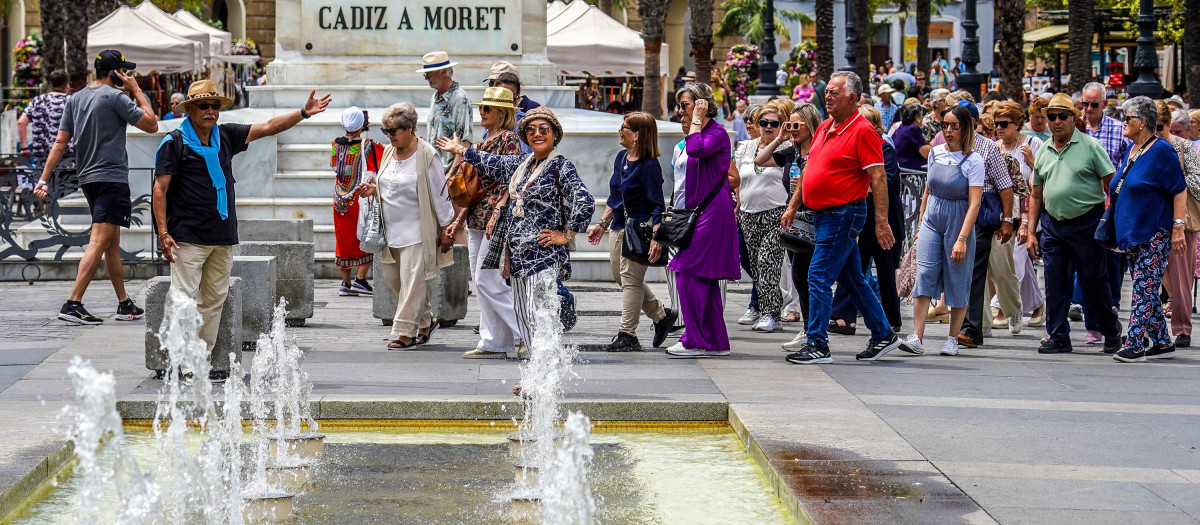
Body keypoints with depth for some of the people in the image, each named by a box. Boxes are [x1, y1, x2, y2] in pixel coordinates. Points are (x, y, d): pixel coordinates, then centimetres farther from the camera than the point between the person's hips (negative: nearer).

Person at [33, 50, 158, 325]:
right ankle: (73, 303, -21)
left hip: (87, 178, 8)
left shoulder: (75, 99, 13)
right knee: (99, 242, -12)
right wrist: (137, 92, 2)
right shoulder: (115, 96, -9)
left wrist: (44, 179, 9)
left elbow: (60, 142, 10)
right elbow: (152, 125, -5)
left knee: (113, 244, 15)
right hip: (112, 177, -8)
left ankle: (125, 304, 20)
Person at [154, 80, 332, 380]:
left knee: (215, 299, 8)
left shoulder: (225, 136, 13)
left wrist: (304, 113, 6)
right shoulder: (174, 142, -3)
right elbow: (160, 189, -6)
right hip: (188, 238, -6)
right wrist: (163, 232, -14)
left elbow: (268, 128, 16)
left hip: (222, 238, 6)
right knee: (185, 299, -8)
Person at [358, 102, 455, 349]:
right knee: (392, 278, 10)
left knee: (412, 280, -8)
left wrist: (446, 229, -7)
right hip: (391, 230, 8)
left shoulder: (426, 155, -12)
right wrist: (373, 189, 1)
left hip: (417, 231, -8)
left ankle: (405, 332, -3)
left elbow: (440, 194, -9)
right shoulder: (388, 152, 9)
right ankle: (426, 321, 26)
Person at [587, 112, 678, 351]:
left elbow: (657, 206, -18)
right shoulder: (621, 158, 9)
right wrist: (602, 223, 20)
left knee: (631, 279, -6)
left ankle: (627, 335, -2)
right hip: (618, 227, 9)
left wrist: (656, 238, -26)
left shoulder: (649, 165, -16)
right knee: (622, 278, 15)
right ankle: (662, 316, 29)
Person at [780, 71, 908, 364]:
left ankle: (817, 345, -7)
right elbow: (809, 170, 22)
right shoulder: (824, 128, 13)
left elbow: (878, 178, -17)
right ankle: (883, 336, 24)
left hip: (844, 214, -9)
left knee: (820, 278, -11)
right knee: (853, 279, 14)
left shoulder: (862, 131, -13)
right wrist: (793, 206, 22)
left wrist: (881, 221, -21)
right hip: (823, 214, 9)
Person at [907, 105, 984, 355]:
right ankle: (917, 337, -14)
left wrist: (962, 239, -21)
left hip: (958, 223, -4)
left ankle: (953, 339, 15)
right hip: (932, 221, 4)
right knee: (924, 274, -9)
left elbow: (974, 203, -14)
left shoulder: (973, 161, -9)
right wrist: (921, 224, 18)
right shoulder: (935, 153, 7)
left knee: (957, 282, 3)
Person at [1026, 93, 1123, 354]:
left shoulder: (1090, 146, -3)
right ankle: (1058, 337, 11)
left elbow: (1112, 185, -4)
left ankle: (1111, 332, 16)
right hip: (1052, 223, 5)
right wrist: (1031, 232, 12)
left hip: (1086, 223, -5)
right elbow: (1036, 195, 17)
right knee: (1055, 283, 3)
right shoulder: (1042, 152, 12)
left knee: (1094, 281, 1)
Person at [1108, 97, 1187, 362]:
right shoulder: (1131, 150, 14)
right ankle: (1162, 343, 15)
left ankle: (1134, 345, -14)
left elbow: (1180, 191, -13)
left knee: (1144, 288, -11)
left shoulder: (1161, 150, -11)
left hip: (1154, 235, -9)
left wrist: (1178, 228, -19)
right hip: (1132, 232, 9)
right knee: (1146, 290, 10)